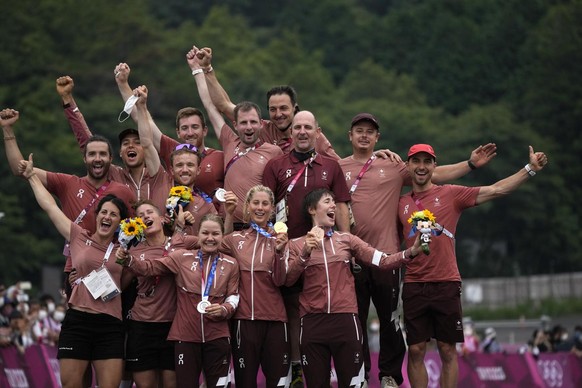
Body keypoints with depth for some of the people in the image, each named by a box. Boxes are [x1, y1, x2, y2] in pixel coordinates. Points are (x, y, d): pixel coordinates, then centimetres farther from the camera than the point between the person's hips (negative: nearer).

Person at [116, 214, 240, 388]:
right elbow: (149, 268, -2)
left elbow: (233, 296, 9)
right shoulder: (182, 257, 1)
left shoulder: (231, 264, 6)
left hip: (217, 337, 1)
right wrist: (128, 259, -19)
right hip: (185, 336, -1)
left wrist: (224, 309, -12)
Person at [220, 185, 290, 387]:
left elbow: (280, 281, -5)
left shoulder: (278, 239, 4)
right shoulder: (234, 239, 7)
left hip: (274, 318, 0)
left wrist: (279, 251, -18)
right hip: (244, 317, 1)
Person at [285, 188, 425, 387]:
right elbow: (287, 279, -3)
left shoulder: (346, 239, 11)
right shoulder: (296, 245, 9)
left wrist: (411, 252, -14)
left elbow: (382, 260, 2)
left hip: (345, 319, 1)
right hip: (312, 321, 0)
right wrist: (305, 254, -15)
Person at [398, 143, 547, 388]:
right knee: (416, 350, 2)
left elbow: (496, 190, -2)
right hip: (414, 285, 2)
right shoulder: (401, 203, 10)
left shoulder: (451, 194, 3)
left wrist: (530, 169, -10)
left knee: (447, 350, 2)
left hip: (446, 284, -2)